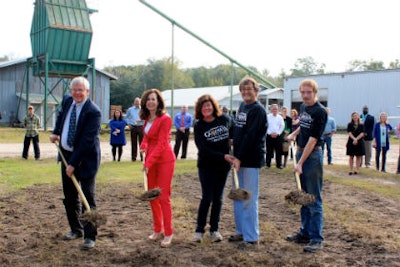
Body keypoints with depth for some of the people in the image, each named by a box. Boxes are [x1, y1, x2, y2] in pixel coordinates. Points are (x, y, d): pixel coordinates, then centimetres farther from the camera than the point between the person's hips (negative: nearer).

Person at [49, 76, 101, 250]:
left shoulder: (93, 112, -20)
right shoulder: (67, 101, 3)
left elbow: (86, 141, -22)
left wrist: (73, 164, -22)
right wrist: (56, 132, 12)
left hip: (85, 158, -7)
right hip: (66, 153, 7)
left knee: (88, 197, -3)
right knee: (69, 196, 15)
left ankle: (90, 236, 6)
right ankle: (76, 229, 31)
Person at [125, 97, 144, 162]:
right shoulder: (130, 109, 13)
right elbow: (126, 117, 22)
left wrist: (140, 120, -16)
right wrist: (128, 123, 9)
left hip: (141, 127, -2)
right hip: (133, 127, 2)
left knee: (141, 142, -4)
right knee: (133, 143, 3)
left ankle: (142, 156, 5)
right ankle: (133, 157, 9)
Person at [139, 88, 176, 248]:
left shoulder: (165, 119, -14)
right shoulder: (147, 118, 9)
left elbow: (161, 144, -18)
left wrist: (149, 162, -22)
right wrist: (143, 146, 1)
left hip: (164, 160, -8)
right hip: (150, 160, 8)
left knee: (163, 197, -4)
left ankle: (168, 233, 7)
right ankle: (157, 229, 26)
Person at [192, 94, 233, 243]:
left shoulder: (225, 119, -2)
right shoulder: (199, 126, -8)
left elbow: (233, 133, 19)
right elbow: (203, 149, -15)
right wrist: (223, 156, -22)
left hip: (223, 165, 2)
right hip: (206, 165, -2)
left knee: (217, 198, 8)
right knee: (207, 197, -4)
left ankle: (214, 229, 20)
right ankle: (199, 229, 11)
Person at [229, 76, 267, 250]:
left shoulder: (258, 110, -11)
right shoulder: (242, 106, 14)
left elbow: (250, 136, -18)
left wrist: (239, 157, -20)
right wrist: (236, 155, 12)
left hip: (252, 159, -8)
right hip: (239, 158, 8)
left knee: (249, 199, -3)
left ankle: (252, 237, 6)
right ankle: (241, 231, 26)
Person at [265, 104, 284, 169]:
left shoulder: (280, 117, 6)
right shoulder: (268, 117, 1)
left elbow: (282, 126, 4)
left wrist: (277, 133, -6)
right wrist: (270, 133, -10)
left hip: (277, 136, 1)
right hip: (269, 136, -1)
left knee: (278, 151, 1)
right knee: (269, 150, 3)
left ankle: (279, 164, 6)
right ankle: (268, 164, 11)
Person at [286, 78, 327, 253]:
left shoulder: (320, 111, -16)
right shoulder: (303, 107, 8)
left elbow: (313, 139, -21)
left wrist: (301, 163, -23)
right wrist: (294, 134, 16)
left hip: (313, 155, -8)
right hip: (300, 152, 8)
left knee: (314, 199, -3)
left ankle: (316, 239, 4)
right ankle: (305, 233, 25)